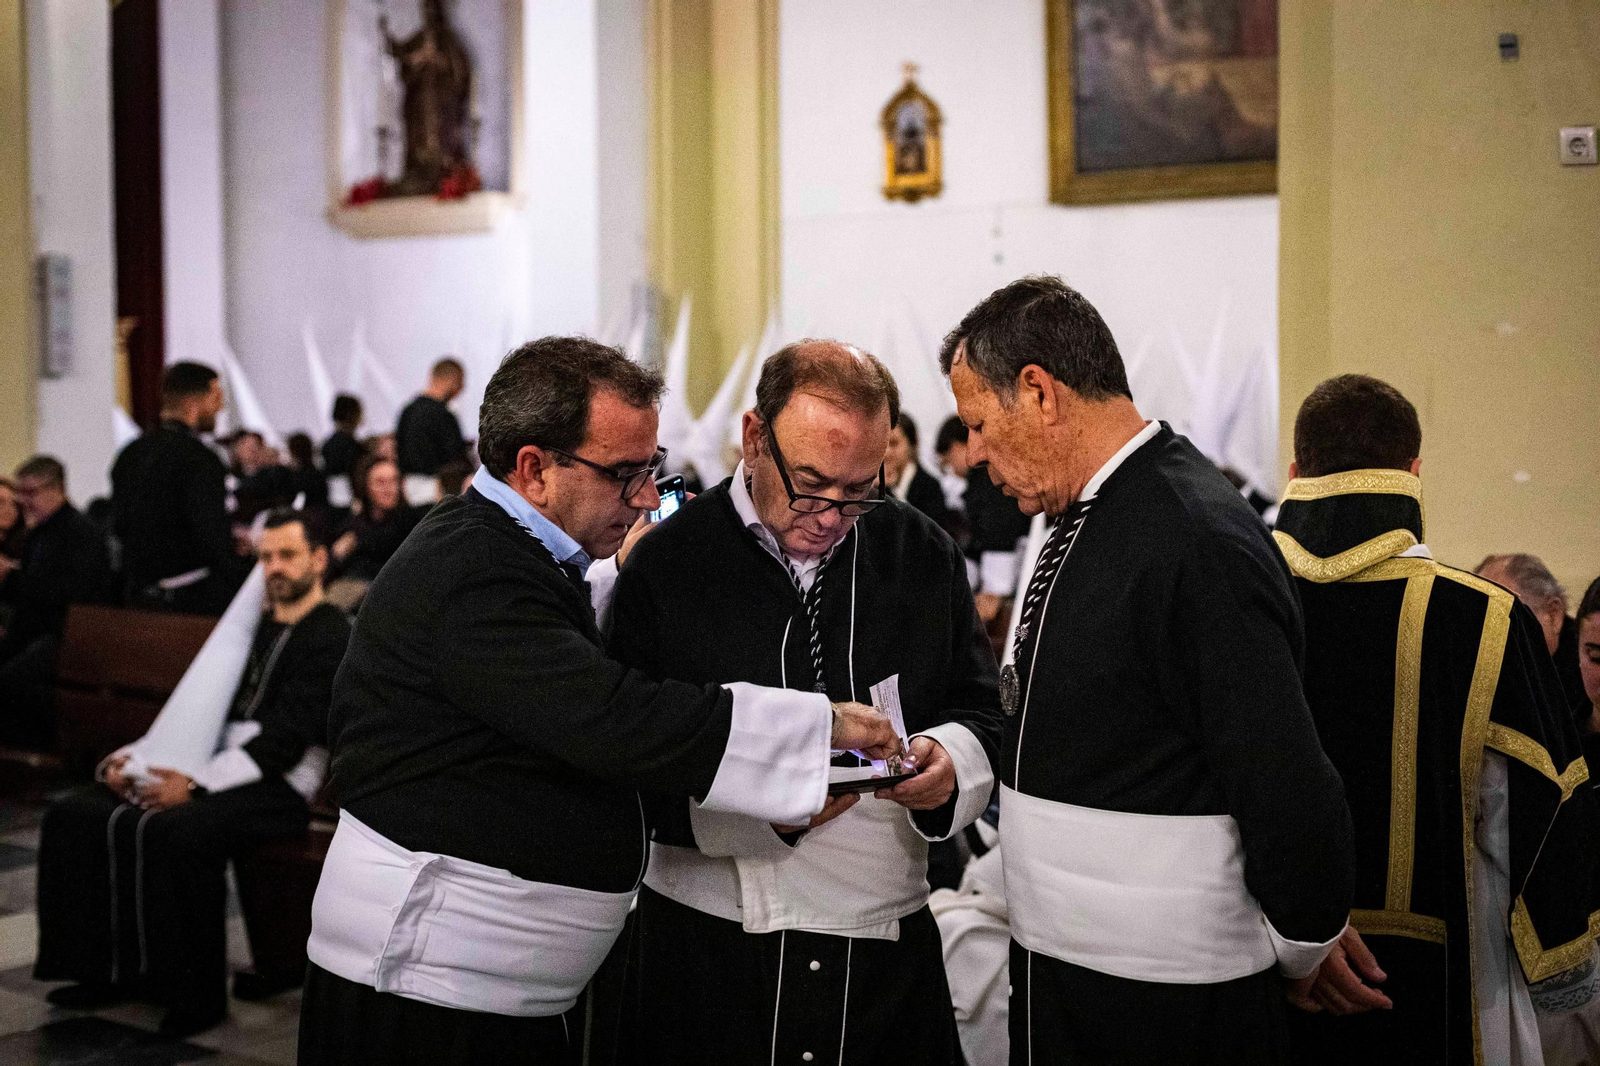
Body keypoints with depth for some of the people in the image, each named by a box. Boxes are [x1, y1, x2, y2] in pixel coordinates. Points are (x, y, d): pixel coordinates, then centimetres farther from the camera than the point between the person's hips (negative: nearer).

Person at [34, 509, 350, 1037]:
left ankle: (197, 994, -21)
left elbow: (285, 741, -15)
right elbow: (201, 707, 19)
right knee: (74, 813, -8)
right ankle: (110, 969, -3)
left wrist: (197, 784, -22)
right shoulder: (255, 626, 21)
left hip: (278, 787, -8)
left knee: (174, 832, -36)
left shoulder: (332, 637, -6)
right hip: (218, 770, 8)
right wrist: (133, 756, 3)